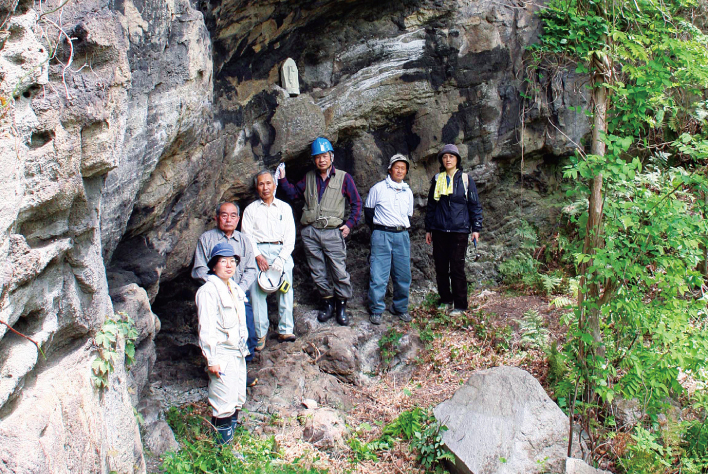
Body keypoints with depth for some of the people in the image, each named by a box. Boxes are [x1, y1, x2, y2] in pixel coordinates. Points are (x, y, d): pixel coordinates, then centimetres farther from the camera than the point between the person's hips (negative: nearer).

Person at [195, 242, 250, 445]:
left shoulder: (235, 288, 12)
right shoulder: (208, 291, -14)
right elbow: (206, 329, -17)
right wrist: (212, 359, -19)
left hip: (238, 352, 9)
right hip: (222, 355, -9)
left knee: (238, 398, 16)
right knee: (224, 404, -5)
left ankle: (232, 435, 31)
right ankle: (222, 442, 7)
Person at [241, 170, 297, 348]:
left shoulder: (284, 208, 14)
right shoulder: (251, 209, 13)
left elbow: (290, 237, 7)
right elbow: (246, 236, 5)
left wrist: (281, 258, -7)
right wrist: (257, 256, -10)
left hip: (281, 251, 1)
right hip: (259, 251, -1)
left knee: (285, 290, -6)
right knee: (256, 292, -9)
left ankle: (285, 330, 0)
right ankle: (260, 333, -4)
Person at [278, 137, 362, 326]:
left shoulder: (343, 177, 4)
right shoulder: (309, 178, 14)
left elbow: (356, 202, 6)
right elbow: (293, 193, 22)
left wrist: (349, 224, -3)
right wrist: (282, 179, 8)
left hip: (333, 232, -3)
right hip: (310, 232, 4)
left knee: (339, 271, -6)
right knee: (318, 272, 8)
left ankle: (341, 306, 9)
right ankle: (327, 303, 22)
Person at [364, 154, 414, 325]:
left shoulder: (408, 192, 14)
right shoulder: (378, 188, 1)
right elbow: (368, 210, 8)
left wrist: (403, 228, 12)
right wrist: (378, 228, 6)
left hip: (402, 236, 4)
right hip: (382, 235, -4)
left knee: (403, 275, 6)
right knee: (379, 275, -5)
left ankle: (400, 308, 21)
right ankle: (376, 310, 6)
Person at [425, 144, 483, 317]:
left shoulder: (465, 179, 3)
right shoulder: (437, 179, 11)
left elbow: (474, 204, 4)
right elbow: (431, 205, 16)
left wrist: (476, 228, -1)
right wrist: (428, 229, 15)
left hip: (459, 230, -3)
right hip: (439, 230, 3)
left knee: (457, 267, -3)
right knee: (440, 267, 7)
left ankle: (460, 305, 6)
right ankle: (445, 300, 22)